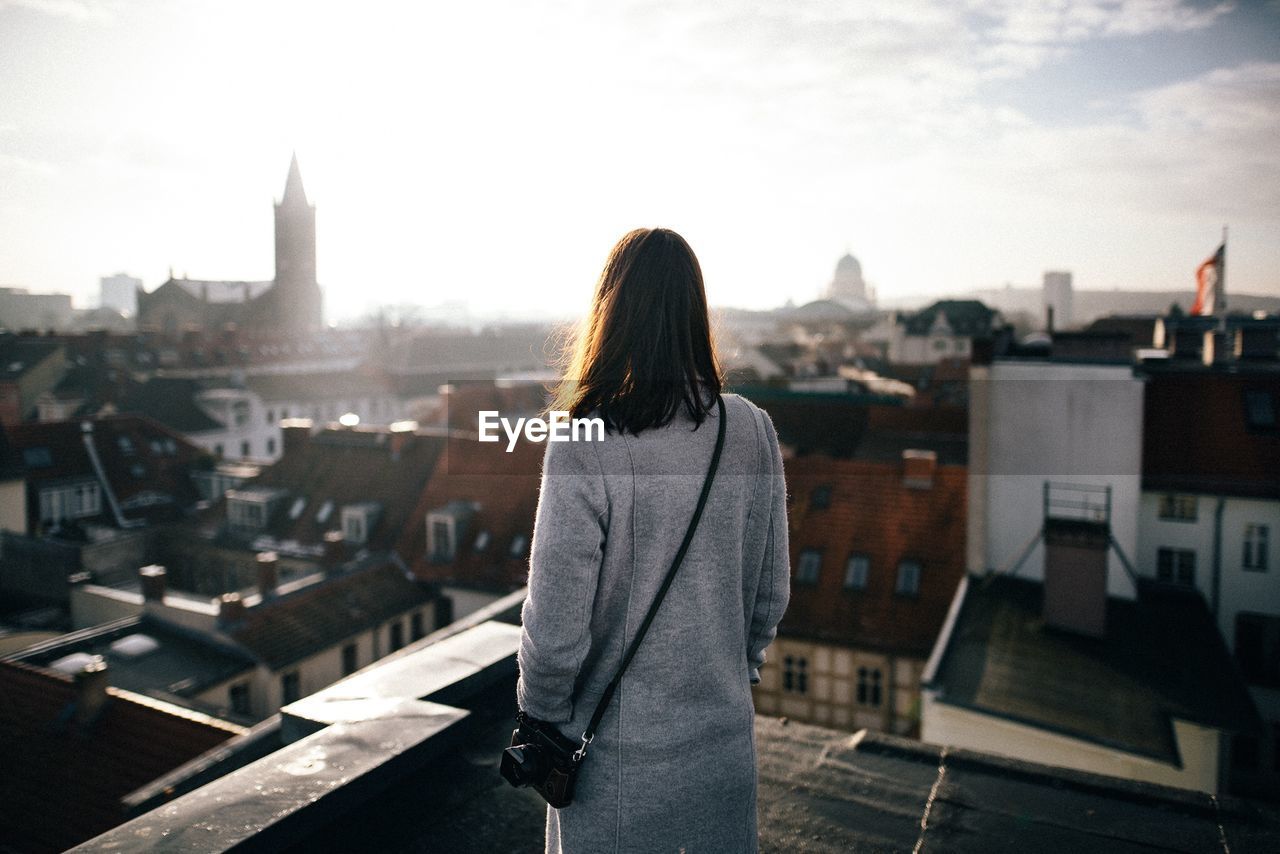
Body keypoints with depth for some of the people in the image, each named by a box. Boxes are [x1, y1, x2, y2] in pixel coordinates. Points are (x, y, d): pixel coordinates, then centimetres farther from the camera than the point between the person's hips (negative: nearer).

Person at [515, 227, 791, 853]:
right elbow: (771, 595, 2)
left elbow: (555, 630, -19)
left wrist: (542, 719, 0)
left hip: (620, 760, -3)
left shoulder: (583, 449, -22)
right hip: (726, 744, 4)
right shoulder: (752, 433, -8)